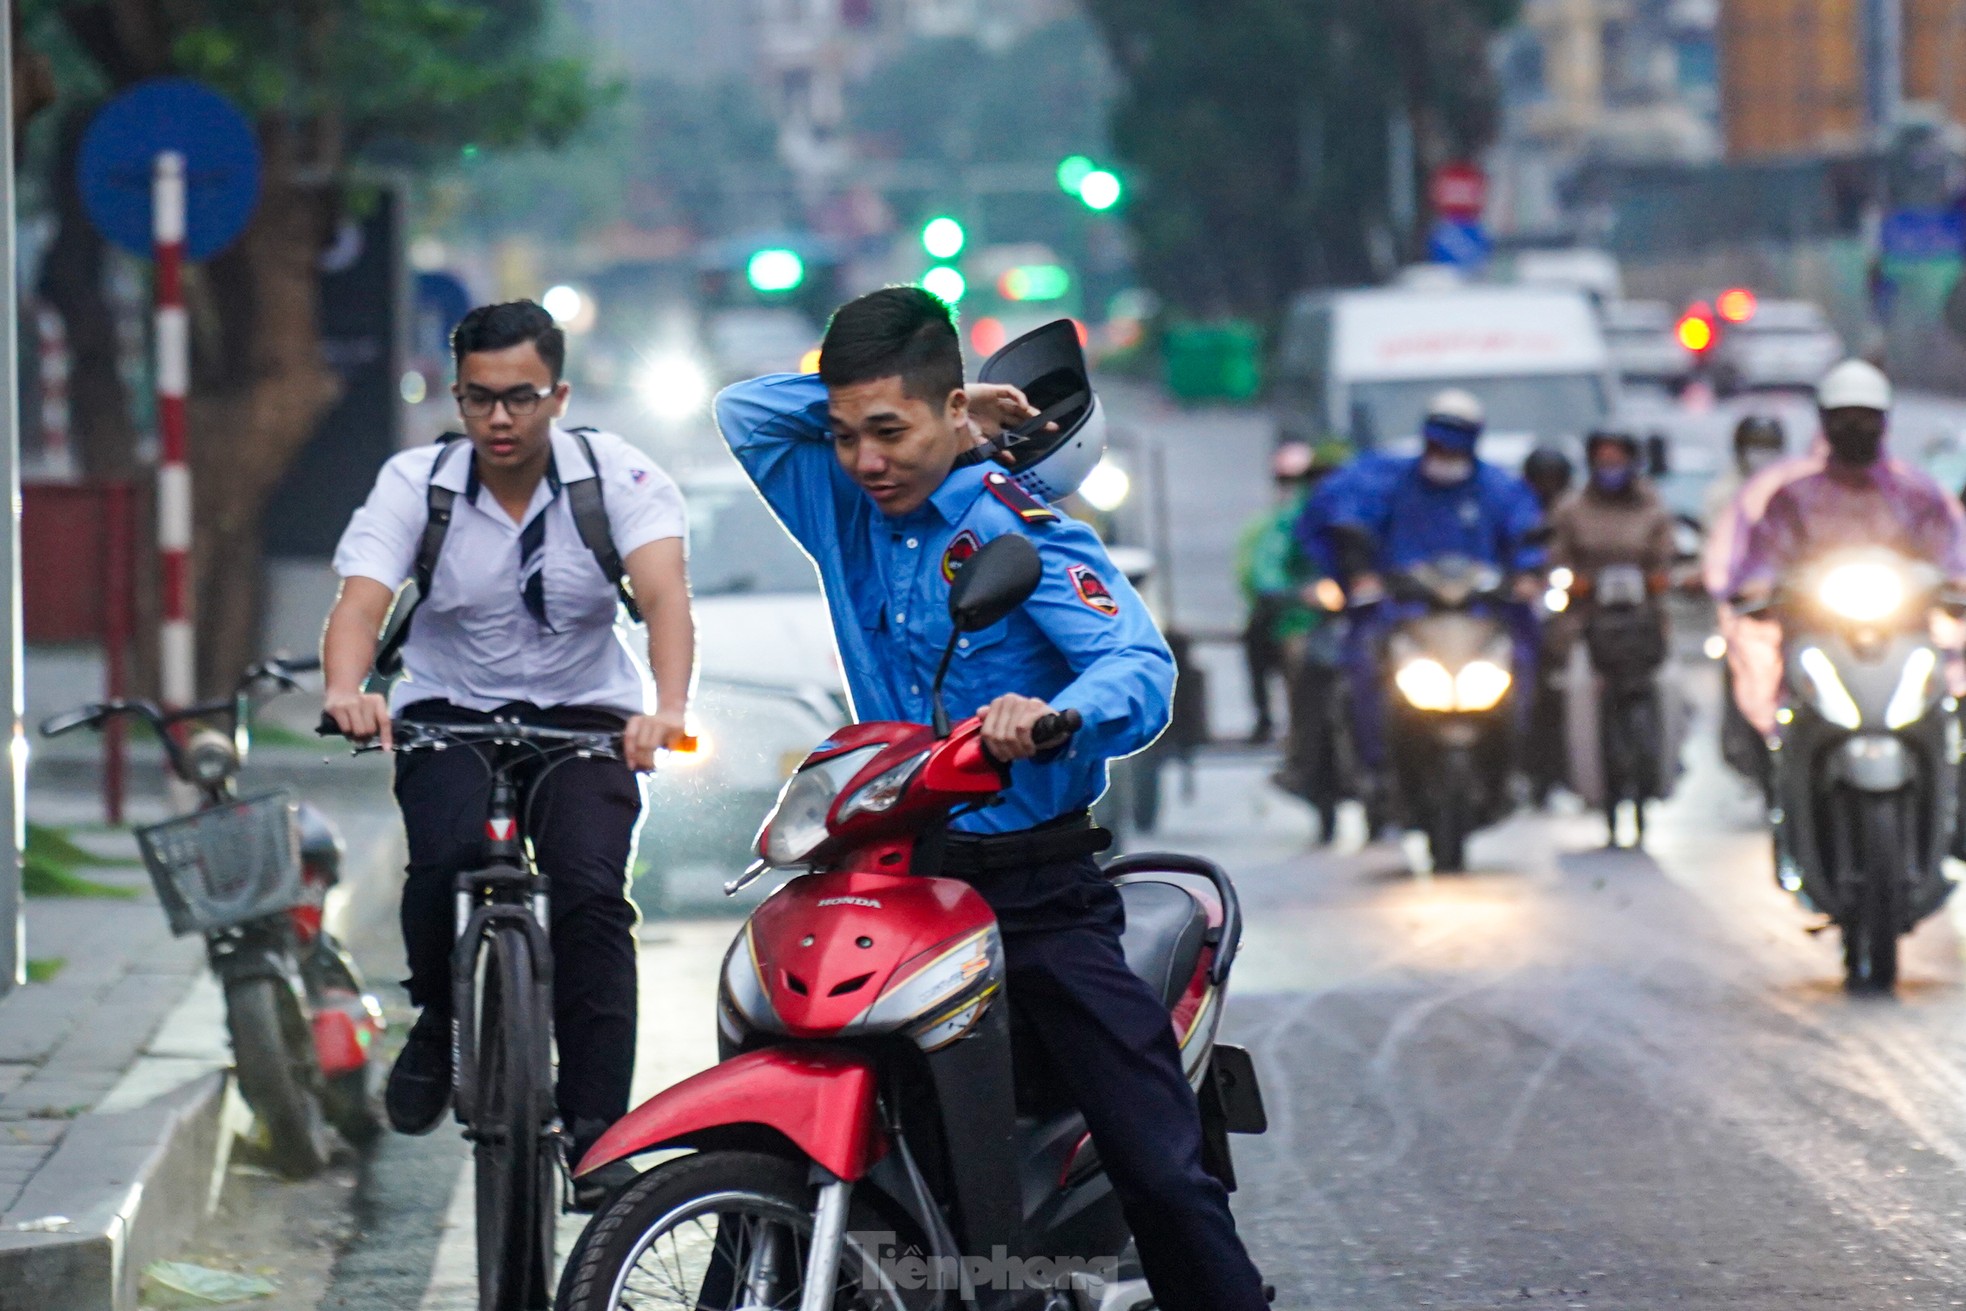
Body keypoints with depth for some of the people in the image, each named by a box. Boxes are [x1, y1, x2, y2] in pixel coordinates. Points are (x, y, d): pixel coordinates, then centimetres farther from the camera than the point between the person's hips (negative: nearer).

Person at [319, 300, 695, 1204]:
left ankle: (597, 1129, -16)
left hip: (583, 717, 0)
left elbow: (664, 592, -27)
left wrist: (669, 708, -47)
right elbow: (360, 600, -23)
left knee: (591, 886, -24)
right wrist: (347, 691, -46)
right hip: (448, 714, 0)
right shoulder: (415, 484, -10)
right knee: (448, 857, -29)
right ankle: (438, 1020, 1)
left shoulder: (617, 477, -12)